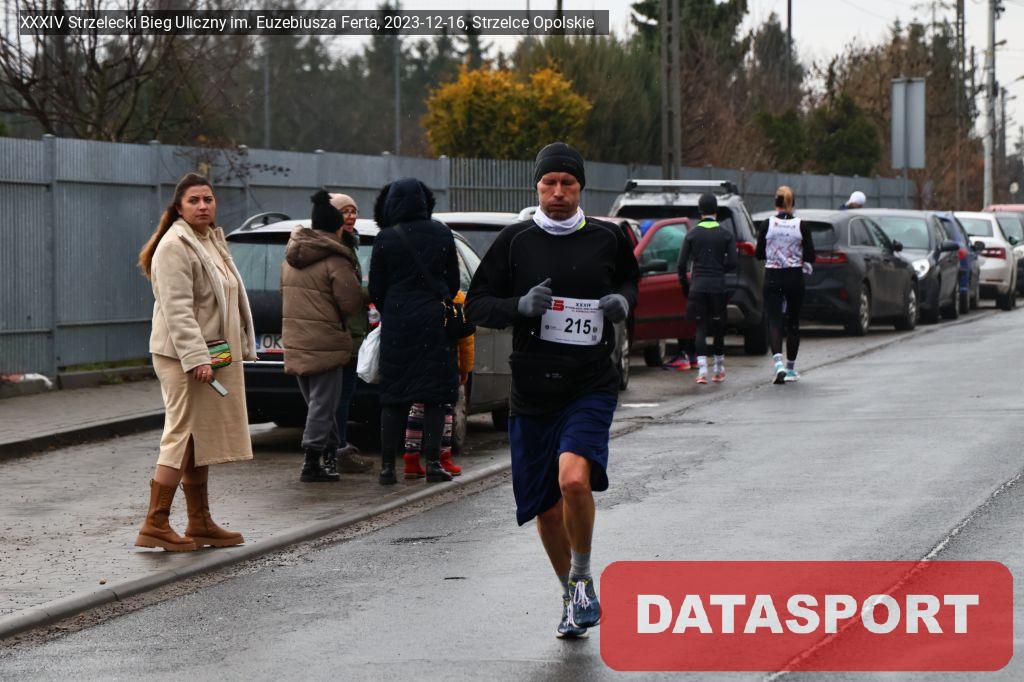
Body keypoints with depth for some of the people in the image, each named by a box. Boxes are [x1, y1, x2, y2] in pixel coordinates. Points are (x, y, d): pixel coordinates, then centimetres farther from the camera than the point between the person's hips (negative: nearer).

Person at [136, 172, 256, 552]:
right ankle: (155, 525, -9)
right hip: (184, 356, -9)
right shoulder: (175, 246, -14)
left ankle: (200, 524, 16)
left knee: (201, 441, 11)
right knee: (184, 438, -11)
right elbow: (177, 309, -21)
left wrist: (239, 349, 23)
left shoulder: (212, 240, 17)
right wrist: (196, 358, -27)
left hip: (211, 354, 9)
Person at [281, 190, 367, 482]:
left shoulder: (290, 257, 11)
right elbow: (352, 303, -13)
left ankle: (331, 454, 23)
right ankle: (312, 463, -4)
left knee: (316, 402, 18)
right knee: (323, 403, -2)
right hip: (324, 343, -7)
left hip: (295, 342, 7)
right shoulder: (335, 260, -14)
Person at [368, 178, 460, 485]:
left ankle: (388, 465, 3)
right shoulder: (442, 234, 1)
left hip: (398, 324, -1)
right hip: (435, 322, 1)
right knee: (435, 395, 4)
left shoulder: (386, 239, -6)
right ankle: (433, 462, -2)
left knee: (393, 395, 5)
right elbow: (453, 283, 8)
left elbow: (376, 289, 0)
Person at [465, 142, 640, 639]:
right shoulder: (515, 241, 2)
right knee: (546, 509, 8)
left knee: (574, 480, -25)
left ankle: (583, 578, -1)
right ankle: (572, 597, 32)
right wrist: (520, 306, -15)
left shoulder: (607, 239, 4)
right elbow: (476, 305, 4)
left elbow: (630, 280, 24)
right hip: (532, 390, 2)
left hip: (591, 387, -1)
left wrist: (623, 301, 1)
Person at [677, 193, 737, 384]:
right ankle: (719, 370, 20)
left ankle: (702, 370, -13)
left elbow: (682, 263, -1)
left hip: (698, 286, 0)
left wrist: (685, 285, 12)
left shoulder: (692, 234, 2)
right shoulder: (726, 234, 1)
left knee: (701, 328, 1)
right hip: (718, 286, 0)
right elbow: (732, 263, -6)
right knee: (718, 327, 12)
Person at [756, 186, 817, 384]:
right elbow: (810, 256, -7)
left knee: (774, 321, -4)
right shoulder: (801, 226, -5)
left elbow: (759, 254, 1)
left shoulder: (767, 225, -6)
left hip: (772, 278, -1)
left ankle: (778, 361, -27)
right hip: (795, 278, 1)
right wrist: (804, 270, 12)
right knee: (793, 322, 14)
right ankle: (791, 368, 22)